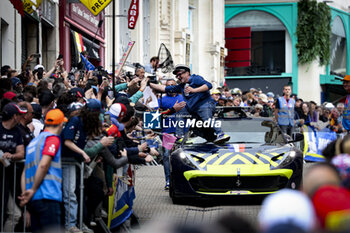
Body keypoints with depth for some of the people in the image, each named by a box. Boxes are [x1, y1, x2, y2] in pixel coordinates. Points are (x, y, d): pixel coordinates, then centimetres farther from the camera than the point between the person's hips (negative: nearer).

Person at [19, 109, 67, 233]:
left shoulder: (33, 141, 23)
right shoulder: (53, 138, -3)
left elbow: (25, 172, 19)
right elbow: (43, 164, -16)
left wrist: (25, 192, 12)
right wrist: (33, 189, -11)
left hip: (33, 199, 8)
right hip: (48, 197, -8)